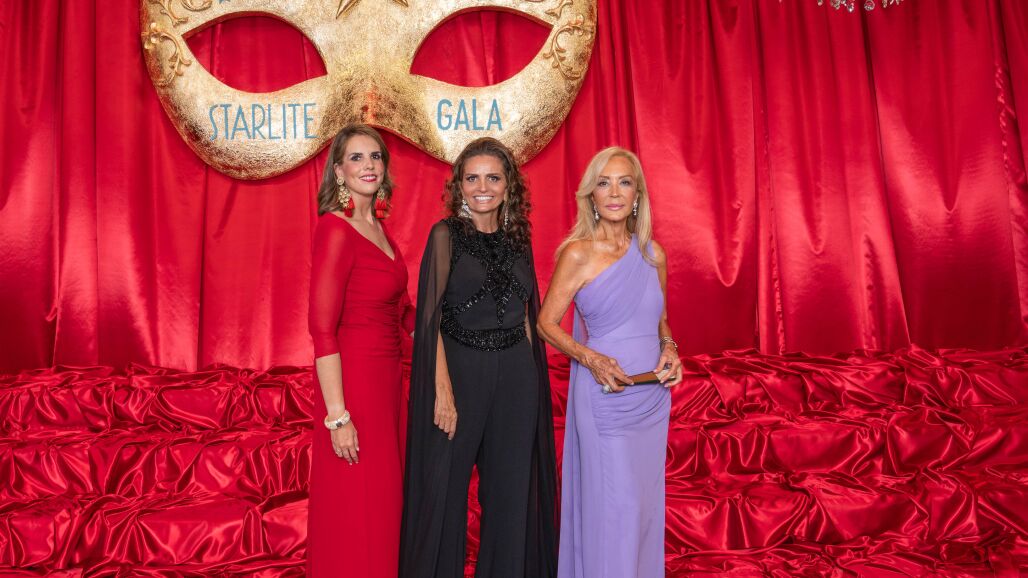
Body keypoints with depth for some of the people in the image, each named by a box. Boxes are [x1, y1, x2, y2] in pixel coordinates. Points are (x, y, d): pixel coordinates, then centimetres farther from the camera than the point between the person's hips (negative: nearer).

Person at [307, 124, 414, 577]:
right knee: (356, 507, 6)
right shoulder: (335, 228, -16)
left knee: (382, 497, 20)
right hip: (352, 380, -8)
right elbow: (322, 328, -19)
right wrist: (337, 416, -20)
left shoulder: (377, 226, 9)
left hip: (384, 375, 8)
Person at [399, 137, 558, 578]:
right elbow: (430, 316, -11)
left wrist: (530, 377, 8)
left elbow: (525, 316, 13)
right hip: (460, 371, -4)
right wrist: (443, 390, -18)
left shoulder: (519, 239, 9)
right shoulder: (446, 235, -5)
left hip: (517, 376, 4)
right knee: (446, 488, 7)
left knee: (510, 490, 13)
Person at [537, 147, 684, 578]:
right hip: (604, 396, -5)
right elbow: (547, 323, -4)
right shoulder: (577, 253, -7)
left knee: (645, 501, 14)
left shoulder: (653, 254, 6)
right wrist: (589, 357, -18)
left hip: (652, 396, 5)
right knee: (613, 503, 1)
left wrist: (670, 348, -2)